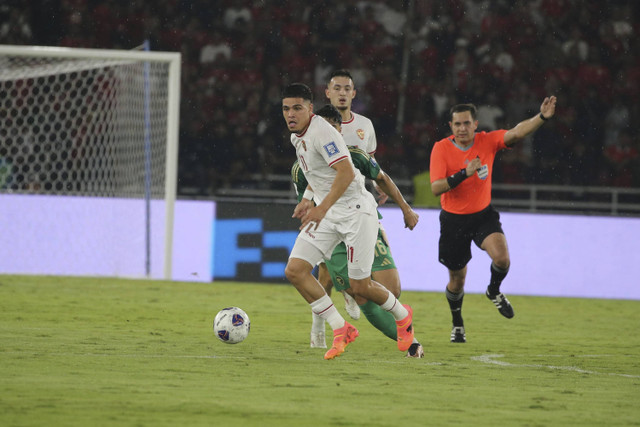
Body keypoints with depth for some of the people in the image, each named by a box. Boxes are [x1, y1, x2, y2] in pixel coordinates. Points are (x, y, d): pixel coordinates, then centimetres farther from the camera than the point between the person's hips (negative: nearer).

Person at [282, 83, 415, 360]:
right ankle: (340, 330, -1)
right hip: (326, 213, 9)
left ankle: (402, 316, 27)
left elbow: (346, 172, -28)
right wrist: (309, 203, 18)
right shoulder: (297, 137, 10)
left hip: (355, 210, -9)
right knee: (295, 270, -9)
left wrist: (322, 207, -35)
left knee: (360, 287, -5)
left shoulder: (321, 132, -19)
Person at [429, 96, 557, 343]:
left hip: (483, 214, 1)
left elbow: (516, 133, -22)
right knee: (457, 279, 10)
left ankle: (494, 291, 9)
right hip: (453, 219, -1)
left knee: (501, 257, -25)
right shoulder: (441, 149, -13)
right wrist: (464, 174, -32)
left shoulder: (487, 142, -8)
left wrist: (542, 117, -38)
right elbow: (436, 188, -21)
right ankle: (457, 323, 38)